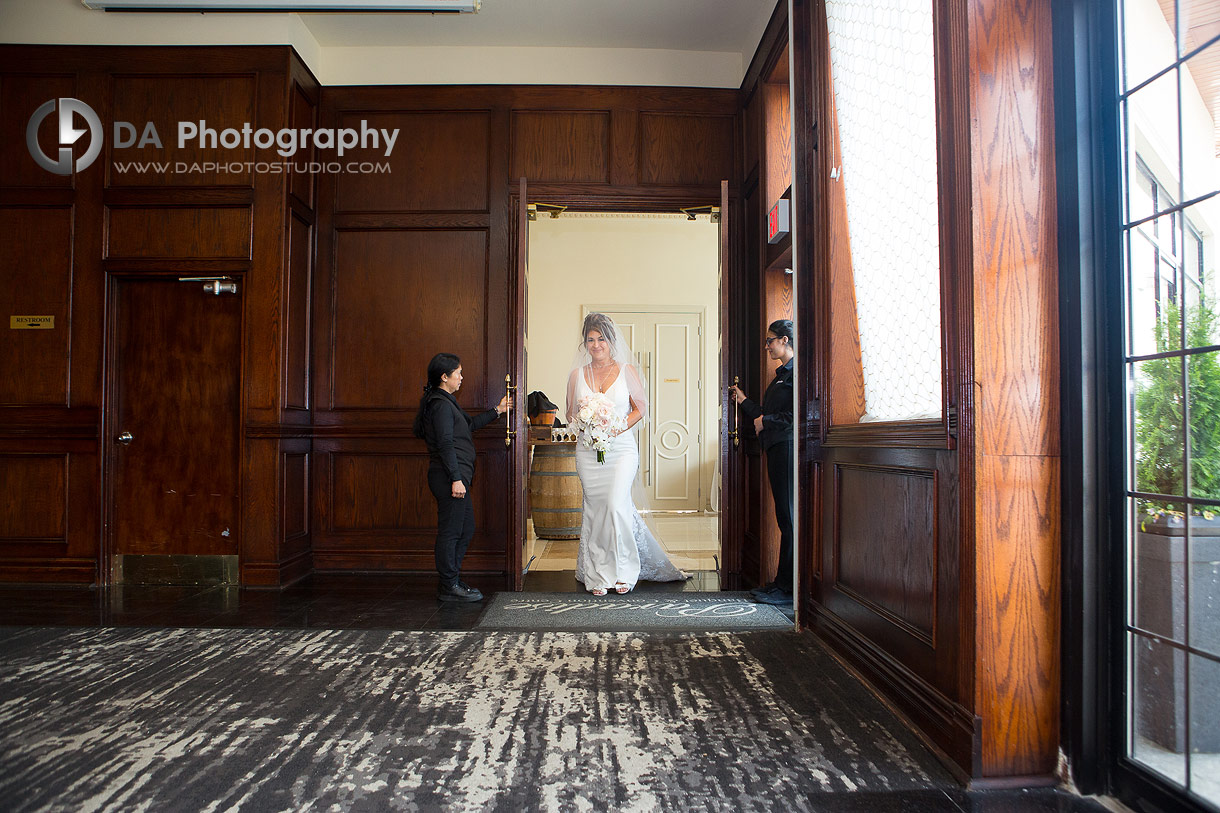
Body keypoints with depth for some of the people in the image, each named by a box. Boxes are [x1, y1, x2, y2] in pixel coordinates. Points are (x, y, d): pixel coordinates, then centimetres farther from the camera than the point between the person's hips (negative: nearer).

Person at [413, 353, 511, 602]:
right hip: (449, 477, -11)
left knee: (466, 529, 15)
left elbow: (468, 425, 31)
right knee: (450, 531, -3)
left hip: (455, 477, 11)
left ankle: (451, 581, 23)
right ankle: (449, 587, 5)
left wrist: (496, 411, 35)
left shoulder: (444, 402, 19)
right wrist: (456, 479, -21)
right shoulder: (442, 404, -13)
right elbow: (445, 445, -19)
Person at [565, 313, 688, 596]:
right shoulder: (577, 374, 9)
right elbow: (571, 413, 13)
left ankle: (623, 571, 2)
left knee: (617, 504, -15)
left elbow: (640, 408, 4)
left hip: (622, 448, -2)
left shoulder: (627, 370, 3)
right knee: (594, 509, 3)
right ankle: (598, 576, 13)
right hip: (589, 452, 2)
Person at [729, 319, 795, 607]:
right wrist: (744, 401, 30)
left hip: (788, 450, -10)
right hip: (775, 450, 10)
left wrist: (766, 421, -9)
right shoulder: (782, 374, 22)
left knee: (788, 517, -7)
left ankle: (788, 587, -2)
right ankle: (780, 582, 16)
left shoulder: (796, 371, -9)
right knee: (784, 517, 11)